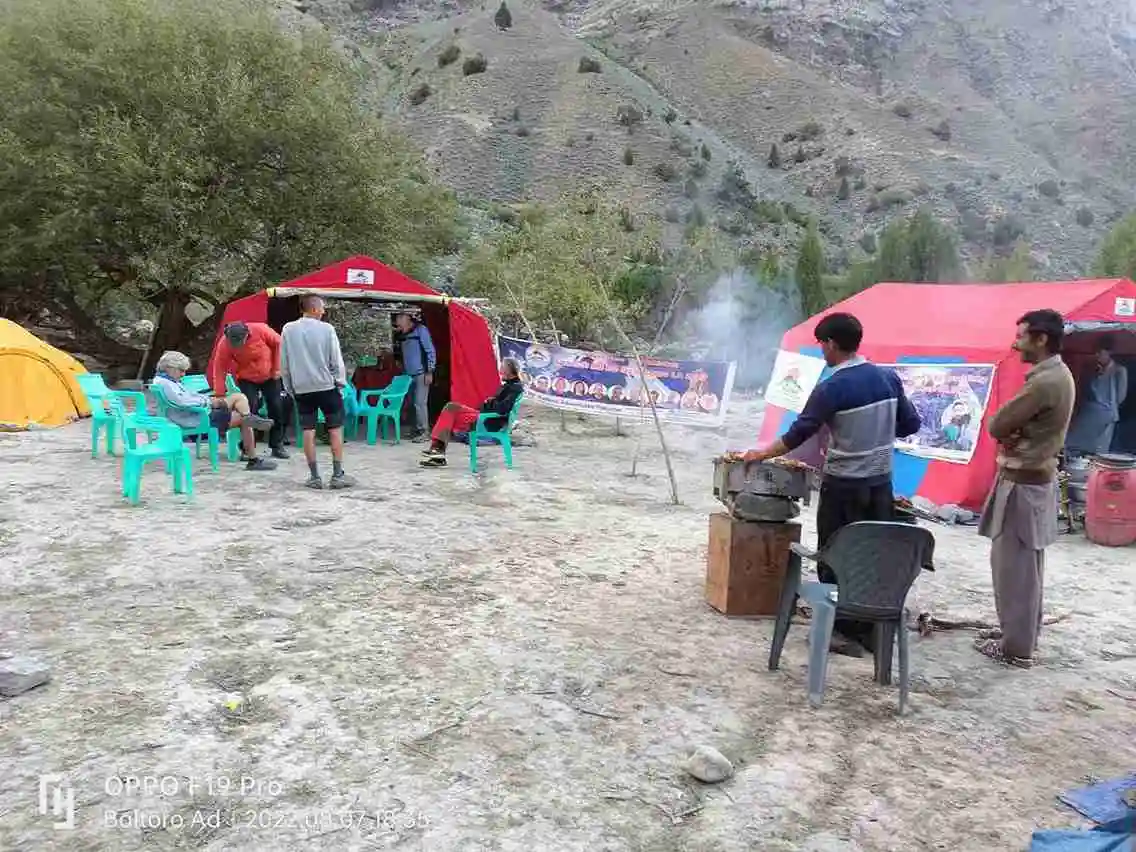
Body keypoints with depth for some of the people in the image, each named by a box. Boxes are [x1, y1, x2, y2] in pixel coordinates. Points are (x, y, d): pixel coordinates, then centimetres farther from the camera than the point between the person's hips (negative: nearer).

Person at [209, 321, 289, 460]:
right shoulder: (224, 344, -25)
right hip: (247, 380, -1)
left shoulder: (260, 330, -27)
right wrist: (219, 395, -22)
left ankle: (277, 446, 17)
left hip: (270, 376, 1)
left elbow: (277, 343, -10)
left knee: (276, 409, 4)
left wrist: (277, 368, -8)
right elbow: (219, 369, -20)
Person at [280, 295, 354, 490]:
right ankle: (338, 475, 4)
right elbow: (336, 360, -5)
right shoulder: (326, 329, -8)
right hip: (326, 386, -2)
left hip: (301, 388, 3)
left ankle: (314, 476, 8)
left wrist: (289, 388, 14)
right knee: (335, 429, 5)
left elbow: (284, 363, 5)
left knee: (308, 430, 5)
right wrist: (340, 383, 6)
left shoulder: (288, 330, 0)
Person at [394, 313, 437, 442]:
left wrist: (430, 372, -13)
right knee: (414, 402, 6)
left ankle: (423, 431, -3)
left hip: (421, 373, -7)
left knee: (420, 402, -9)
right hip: (408, 374, 7)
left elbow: (431, 351, -9)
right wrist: (403, 371, 16)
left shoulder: (420, 330, -6)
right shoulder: (402, 336, 14)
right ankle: (417, 429, 13)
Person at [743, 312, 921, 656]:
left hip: (843, 486, -6)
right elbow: (911, 424, 9)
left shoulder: (831, 388, -15)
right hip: (880, 482, 6)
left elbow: (798, 434, -11)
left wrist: (762, 454, 2)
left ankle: (844, 632, 12)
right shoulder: (889, 378, 2)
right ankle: (872, 629, 20)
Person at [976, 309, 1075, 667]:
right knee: (1024, 564, 17)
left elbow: (996, 425, -19)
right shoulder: (1058, 375, 11)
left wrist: (1008, 432, 0)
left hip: (1023, 484, -10)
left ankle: (1016, 646, 8)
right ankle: (1020, 631, 29)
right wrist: (1016, 433, -6)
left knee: (1013, 565, -1)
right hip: (1035, 478, 10)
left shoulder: (1044, 382, -23)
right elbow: (1020, 423, 13)